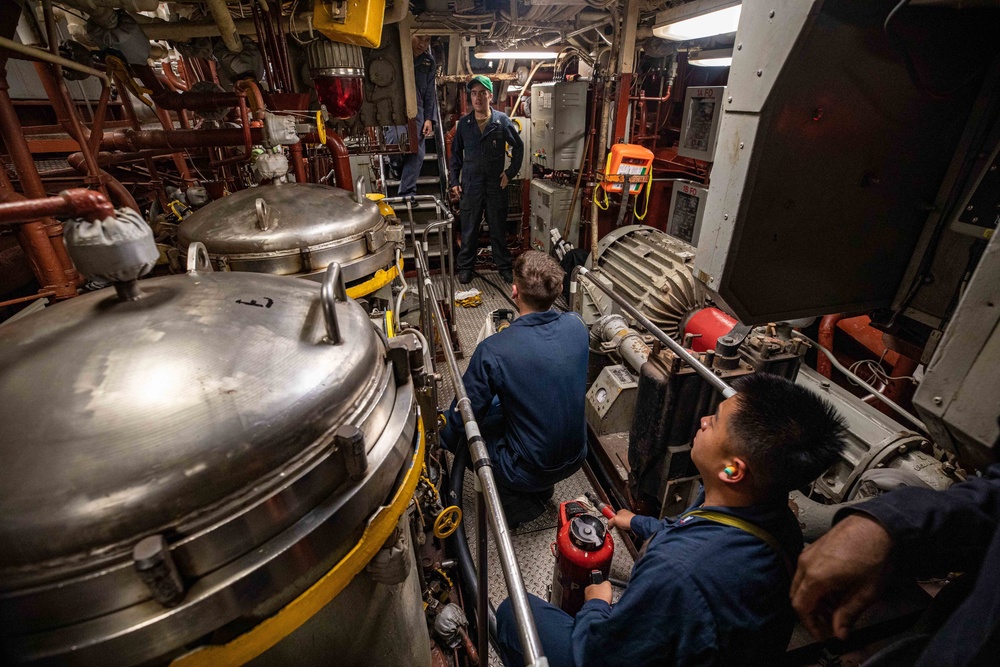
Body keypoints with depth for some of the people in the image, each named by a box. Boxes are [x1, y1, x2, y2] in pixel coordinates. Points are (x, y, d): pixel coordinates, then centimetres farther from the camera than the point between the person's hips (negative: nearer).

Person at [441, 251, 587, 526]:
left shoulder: (492, 351, -28)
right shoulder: (576, 325, -11)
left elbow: (464, 414, -14)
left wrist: (444, 440, 8)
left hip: (530, 470, -6)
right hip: (576, 458, 6)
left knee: (461, 431, 13)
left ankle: (518, 501, 14)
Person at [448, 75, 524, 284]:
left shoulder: (502, 121, -3)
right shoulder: (463, 123, 2)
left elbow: (518, 146, 8)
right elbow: (456, 153, 9)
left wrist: (511, 172, 1)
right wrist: (454, 180, 3)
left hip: (496, 186, -1)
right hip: (470, 186, 1)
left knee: (498, 229, 9)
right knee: (469, 230, 8)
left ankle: (504, 266, 22)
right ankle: (465, 266, 22)